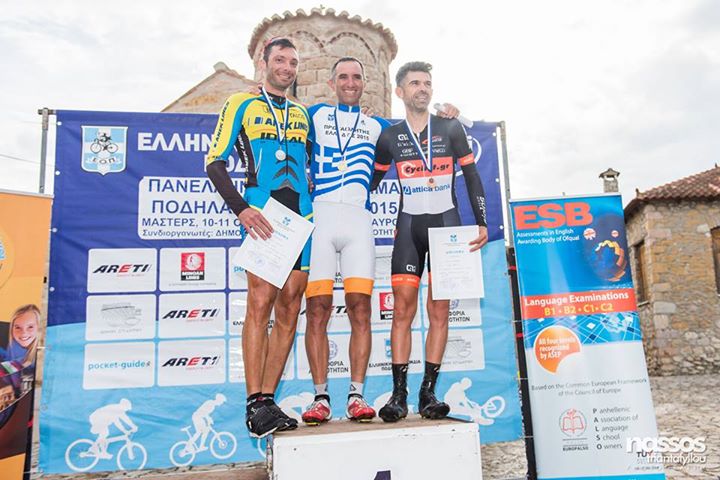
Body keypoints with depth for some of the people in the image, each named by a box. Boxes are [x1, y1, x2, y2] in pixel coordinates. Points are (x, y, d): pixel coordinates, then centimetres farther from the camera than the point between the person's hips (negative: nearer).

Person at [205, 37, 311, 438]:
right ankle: (255, 404, -8)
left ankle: (268, 398, 7)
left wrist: (316, 205, 10)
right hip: (263, 212, -4)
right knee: (261, 301, -15)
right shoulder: (241, 104, 10)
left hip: (301, 216, 5)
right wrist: (241, 208, -12)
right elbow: (215, 161, 2)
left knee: (289, 308, 0)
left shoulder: (303, 113, 23)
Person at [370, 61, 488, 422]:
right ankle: (399, 394, -3)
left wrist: (481, 222, 0)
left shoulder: (450, 128, 7)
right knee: (403, 308, -7)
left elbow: (472, 177, 7)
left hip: (447, 224, 0)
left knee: (439, 310, -3)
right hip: (409, 226, 0)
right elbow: (373, 180, 18)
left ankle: (428, 392, 2)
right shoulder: (390, 137, 9)